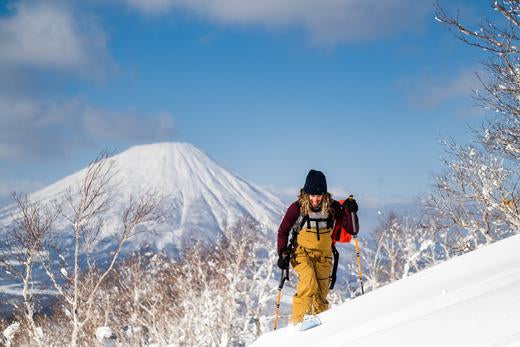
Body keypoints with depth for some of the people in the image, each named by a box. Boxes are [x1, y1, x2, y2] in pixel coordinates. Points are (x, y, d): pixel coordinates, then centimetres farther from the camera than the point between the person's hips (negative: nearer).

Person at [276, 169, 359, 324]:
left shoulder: (333, 208, -6)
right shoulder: (297, 208, -10)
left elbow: (352, 230, -5)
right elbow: (283, 231, 2)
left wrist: (350, 212, -20)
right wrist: (283, 253, -7)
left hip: (323, 255, 2)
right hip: (302, 253, -2)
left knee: (321, 296, 1)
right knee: (309, 283, -28)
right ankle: (297, 321, -21)